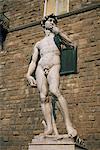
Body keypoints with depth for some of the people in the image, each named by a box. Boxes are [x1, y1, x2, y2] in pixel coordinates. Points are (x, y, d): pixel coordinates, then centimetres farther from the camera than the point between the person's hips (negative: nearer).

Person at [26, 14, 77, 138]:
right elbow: (33, 61, 18)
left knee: (54, 91, -29)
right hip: (40, 68, 4)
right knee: (43, 97, -14)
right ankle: (49, 127, -17)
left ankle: (68, 124, -29)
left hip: (54, 66, -3)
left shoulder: (56, 33, 25)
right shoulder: (38, 44, 28)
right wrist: (28, 75, 6)